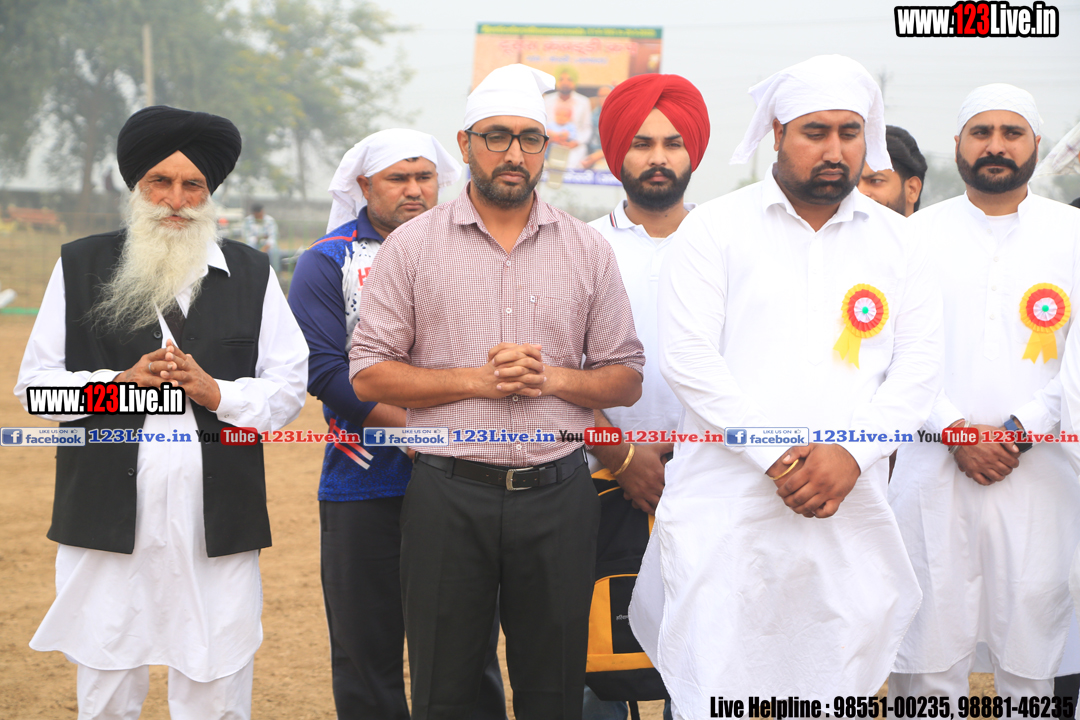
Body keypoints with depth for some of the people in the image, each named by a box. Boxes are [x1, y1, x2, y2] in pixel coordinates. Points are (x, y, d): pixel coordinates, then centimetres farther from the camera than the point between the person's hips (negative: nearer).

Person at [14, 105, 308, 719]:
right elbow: (36, 381, 7)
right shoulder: (81, 266, 9)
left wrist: (216, 392, -10)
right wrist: (119, 384, -9)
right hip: (107, 517, 0)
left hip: (219, 522, 0)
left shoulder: (251, 274, 10)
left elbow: (290, 387, 7)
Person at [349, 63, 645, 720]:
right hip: (449, 496, -1)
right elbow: (370, 375, 0)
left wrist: (553, 377, -11)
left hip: (558, 495, 2)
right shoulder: (412, 246, 2)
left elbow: (626, 379, 9)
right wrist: (475, 380, -12)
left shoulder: (588, 250, 7)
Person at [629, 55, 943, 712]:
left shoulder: (895, 239, 13)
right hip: (726, 510, -2)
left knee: (838, 689, 5)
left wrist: (850, 454, -9)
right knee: (715, 697, -5)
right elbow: (688, 358, -6)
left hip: (851, 511, 3)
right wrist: (777, 457, -12)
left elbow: (920, 366, 6)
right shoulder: (715, 229, 3)